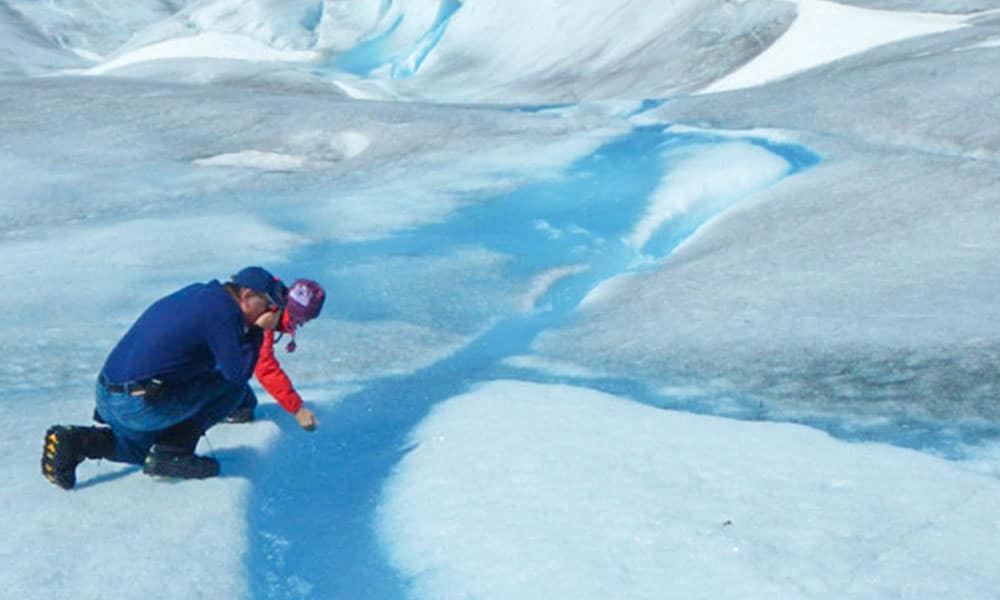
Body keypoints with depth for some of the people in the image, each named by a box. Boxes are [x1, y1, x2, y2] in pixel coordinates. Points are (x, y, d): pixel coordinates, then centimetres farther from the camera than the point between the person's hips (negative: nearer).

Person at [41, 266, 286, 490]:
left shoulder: (197, 294, 15)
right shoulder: (223, 309, -12)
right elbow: (238, 372, -13)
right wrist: (257, 331, -1)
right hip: (142, 405, -9)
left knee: (147, 449, 35)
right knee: (232, 386, -2)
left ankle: (74, 441, 12)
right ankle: (171, 452, 0)